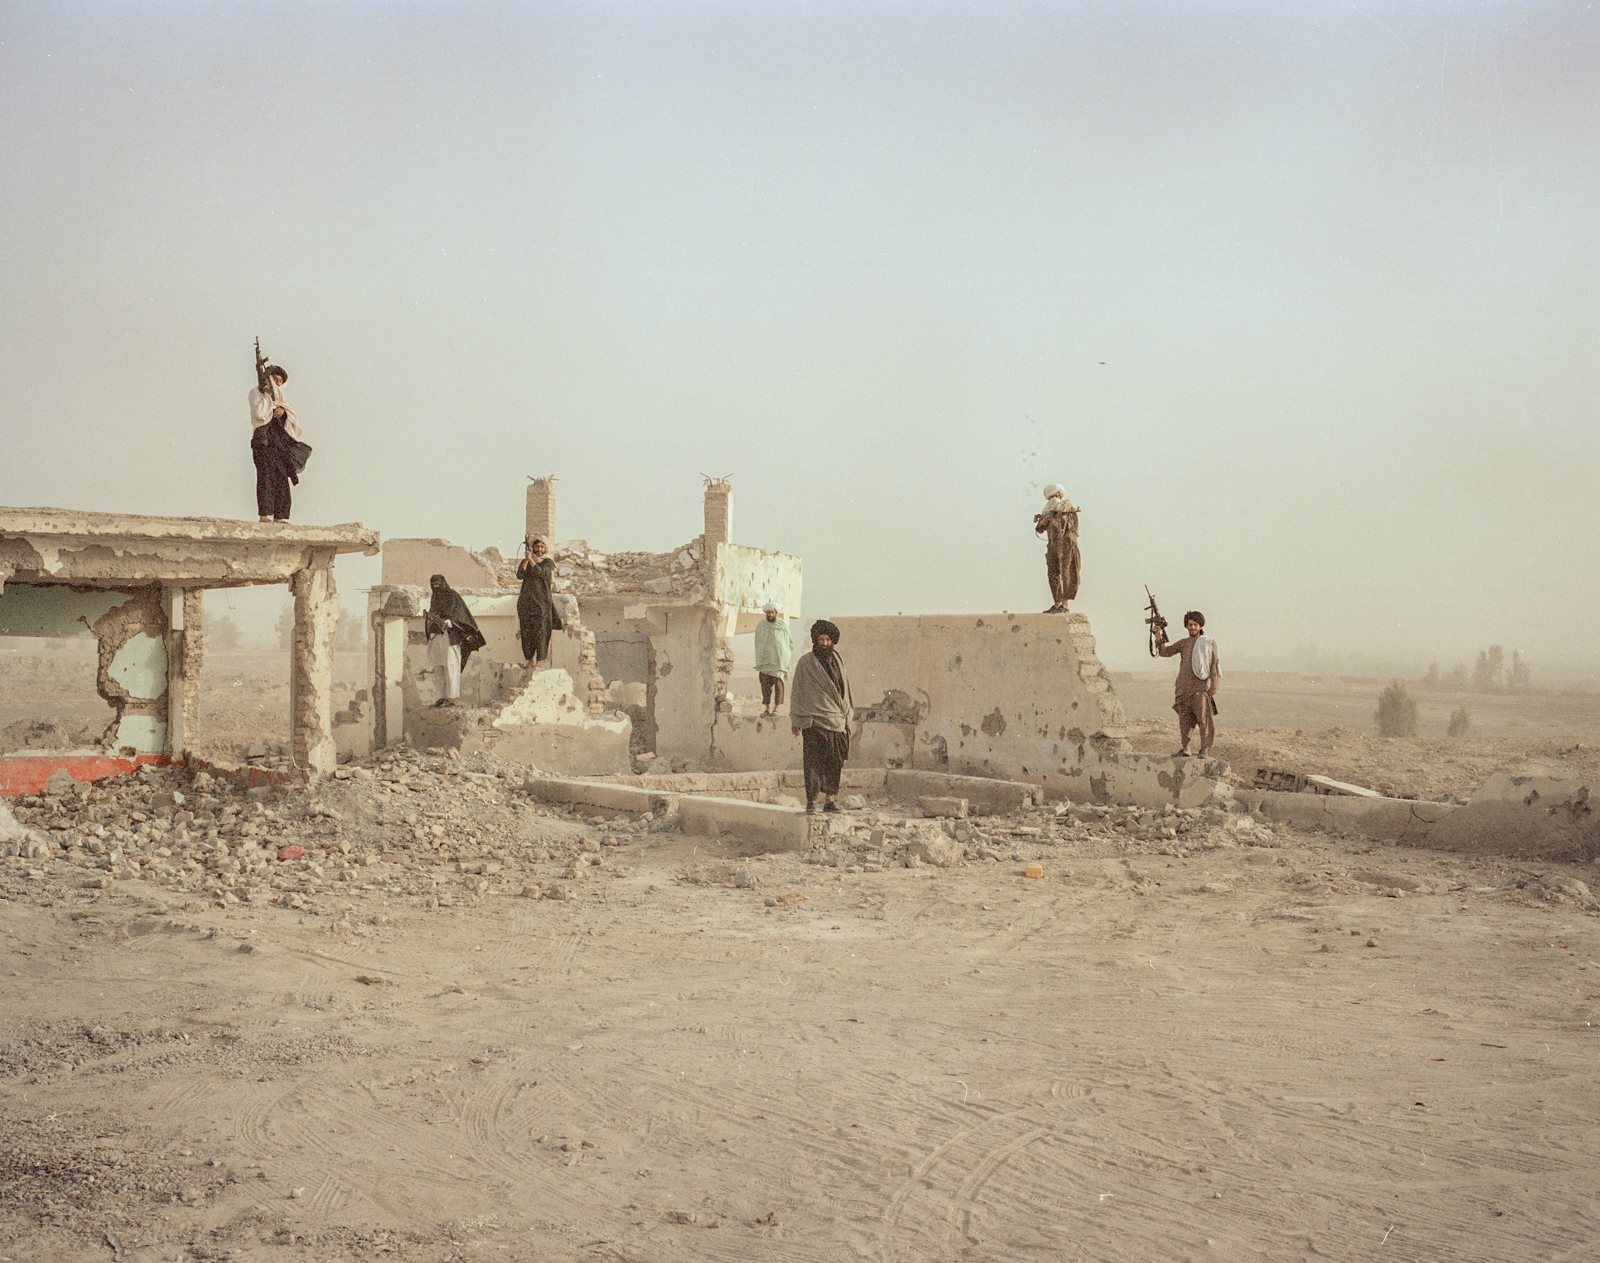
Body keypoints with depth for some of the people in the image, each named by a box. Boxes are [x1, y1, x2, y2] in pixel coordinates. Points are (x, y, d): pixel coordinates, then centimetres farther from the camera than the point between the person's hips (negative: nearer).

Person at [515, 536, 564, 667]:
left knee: (540, 630, -10)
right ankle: (530, 659, 6)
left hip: (542, 600, -3)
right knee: (526, 630, -1)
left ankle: (540, 660, -9)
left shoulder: (548, 562, 7)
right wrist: (526, 560, -12)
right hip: (526, 600, 3)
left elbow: (540, 572, -12)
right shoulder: (525, 562, 14)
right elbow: (520, 575, -4)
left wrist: (530, 559, -16)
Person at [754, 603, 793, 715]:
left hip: (779, 659, -2)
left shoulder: (782, 624, 4)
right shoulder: (761, 625, 9)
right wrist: (758, 661, 9)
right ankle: (767, 707, 1)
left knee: (778, 683, -9)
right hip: (765, 659, 2)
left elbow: (789, 642, 12)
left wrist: (787, 658, 7)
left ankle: (776, 708, -7)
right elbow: (758, 644, 15)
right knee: (766, 684, -3)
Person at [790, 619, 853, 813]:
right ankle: (810, 801, -5)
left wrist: (847, 715, 16)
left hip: (837, 720, 5)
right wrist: (796, 720, -3)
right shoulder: (805, 663, 0)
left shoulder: (837, 660, 13)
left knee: (835, 761, 4)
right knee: (813, 761, -7)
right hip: (814, 721, -4)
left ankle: (829, 799, 11)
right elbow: (797, 692, 2)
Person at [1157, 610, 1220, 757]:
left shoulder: (1209, 643, 6)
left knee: (1203, 718, -9)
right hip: (1183, 687, 4)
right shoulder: (1182, 644, 16)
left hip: (1200, 686, -4)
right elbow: (1165, 652, 11)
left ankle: (1205, 749, -5)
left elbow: (1214, 665, 4)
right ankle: (1184, 749, 9)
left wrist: (1214, 686, -4)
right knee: (1184, 720, 4)